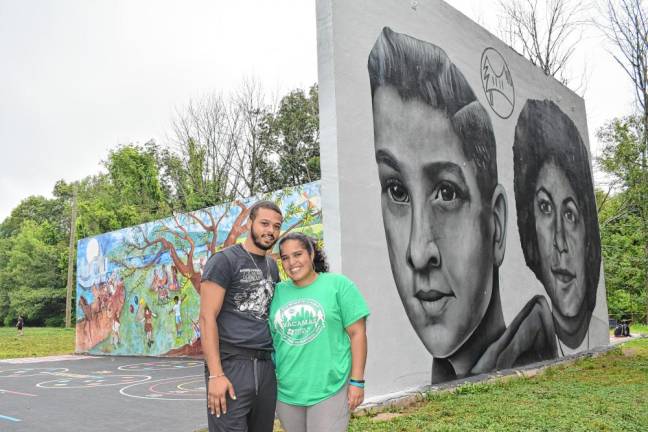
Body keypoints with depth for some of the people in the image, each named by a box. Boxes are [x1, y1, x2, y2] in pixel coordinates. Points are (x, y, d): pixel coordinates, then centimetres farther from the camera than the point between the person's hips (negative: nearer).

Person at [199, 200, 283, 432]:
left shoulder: (272, 266, 15)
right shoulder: (224, 260, -5)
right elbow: (207, 317, -11)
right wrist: (215, 375, -17)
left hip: (266, 367, 6)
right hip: (231, 365, -6)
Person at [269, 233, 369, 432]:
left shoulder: (338, 284, -5)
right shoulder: (277, 292, 5)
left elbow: (357, 333, -5)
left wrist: (357, 381, -9)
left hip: (329, 390, -4)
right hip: (286, 392, 4)